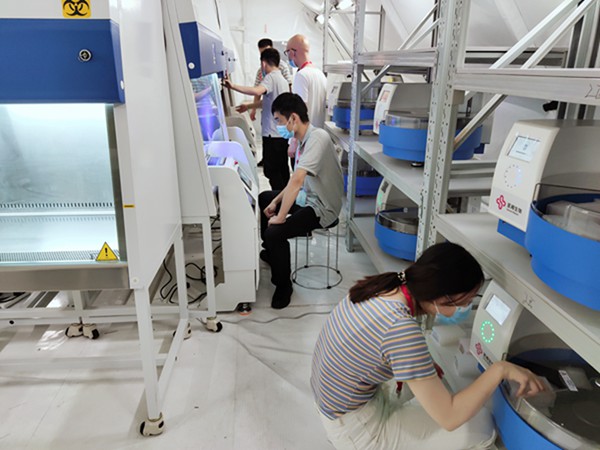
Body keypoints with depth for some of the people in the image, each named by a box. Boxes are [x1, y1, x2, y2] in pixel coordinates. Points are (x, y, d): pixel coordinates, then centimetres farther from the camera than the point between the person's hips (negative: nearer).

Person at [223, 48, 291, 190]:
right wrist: (248, 106, 33)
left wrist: (233, 86, -31)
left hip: (272, 133, -9)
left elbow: (257, 91, -34)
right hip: (283, 132, 9)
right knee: (282, 169, 15)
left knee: (272, 171, -3)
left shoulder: (271, 77, -13)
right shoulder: (282, 79, 17)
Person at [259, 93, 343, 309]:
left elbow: (297, 181, -35)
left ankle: (283, 285, -3)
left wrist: (280, 217, -29)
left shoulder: (317, 138, -26)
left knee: (274, 232, -28)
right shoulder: (304, 139, 5)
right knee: (264, 198, 25)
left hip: (321, 208, -10)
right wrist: (276, 202, 8)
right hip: (307, 198, 10)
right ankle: (272, 252, 42)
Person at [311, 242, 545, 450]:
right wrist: (500, 369, -18)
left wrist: (420, 364, -1)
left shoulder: (383, 285, -9)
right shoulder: (402, 330, -33)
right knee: (481, 426, -6)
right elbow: (449, 418, -26)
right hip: (354, 429, -8)